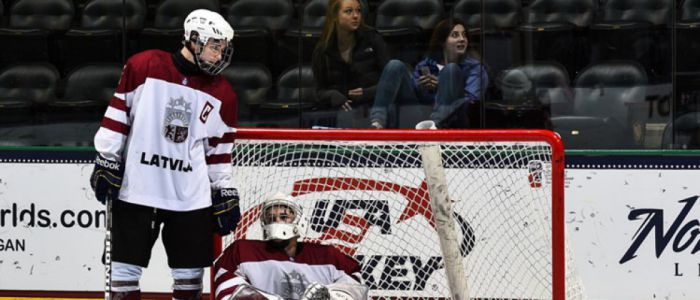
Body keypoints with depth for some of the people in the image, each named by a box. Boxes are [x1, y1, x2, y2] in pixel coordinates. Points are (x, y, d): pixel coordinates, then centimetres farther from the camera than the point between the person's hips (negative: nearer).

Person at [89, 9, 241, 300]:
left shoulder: (222, 95, 5)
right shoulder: (143, 66, -5)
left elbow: (219, 150, 12)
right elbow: (117, 116, 0)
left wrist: (225, 193, 11)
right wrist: (106, 163, -3)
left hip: (191, 197, 3)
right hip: (136, 189, -3)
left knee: (190, 272, 6)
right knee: (126, 267, 0)